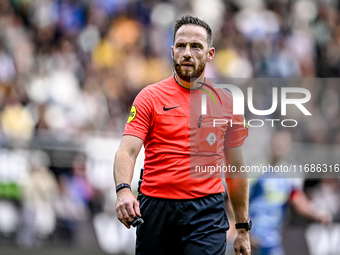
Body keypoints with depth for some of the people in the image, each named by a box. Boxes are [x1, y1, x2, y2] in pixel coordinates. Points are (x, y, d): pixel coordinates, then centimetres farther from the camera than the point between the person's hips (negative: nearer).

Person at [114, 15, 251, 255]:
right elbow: (127, 151, -8)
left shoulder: (226, 101, 8)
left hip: (206, 212, 0)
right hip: (155, 208, 0)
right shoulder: (150, 97, 3)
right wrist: (123, 190, -28)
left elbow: (236, 167, 15)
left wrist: (243, 228, 14)